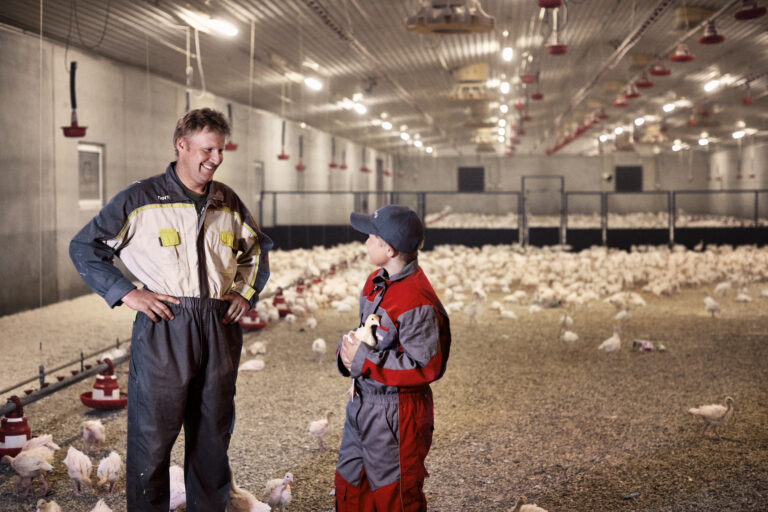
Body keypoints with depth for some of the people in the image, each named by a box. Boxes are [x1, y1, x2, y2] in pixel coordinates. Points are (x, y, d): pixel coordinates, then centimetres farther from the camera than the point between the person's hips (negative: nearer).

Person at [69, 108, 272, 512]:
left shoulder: (228, 202, 9)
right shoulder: (141, 199, -4)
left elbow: (258, 248, 26)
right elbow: (83, 247, 0)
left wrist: (246, 292, 12)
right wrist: (125, 293, -9)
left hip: (220, 328, 5)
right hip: (164, 328, -4)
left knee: (214, 433, 13)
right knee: (152, 435, 0)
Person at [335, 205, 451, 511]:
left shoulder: (417, 302, -25)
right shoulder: (376, 282, 4)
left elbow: (426, 367, -24)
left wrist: (364, 361, -22)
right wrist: (348, 351, -7)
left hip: (396, 415, -9)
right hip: (362, 404, 9)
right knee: (349, 487, 21)